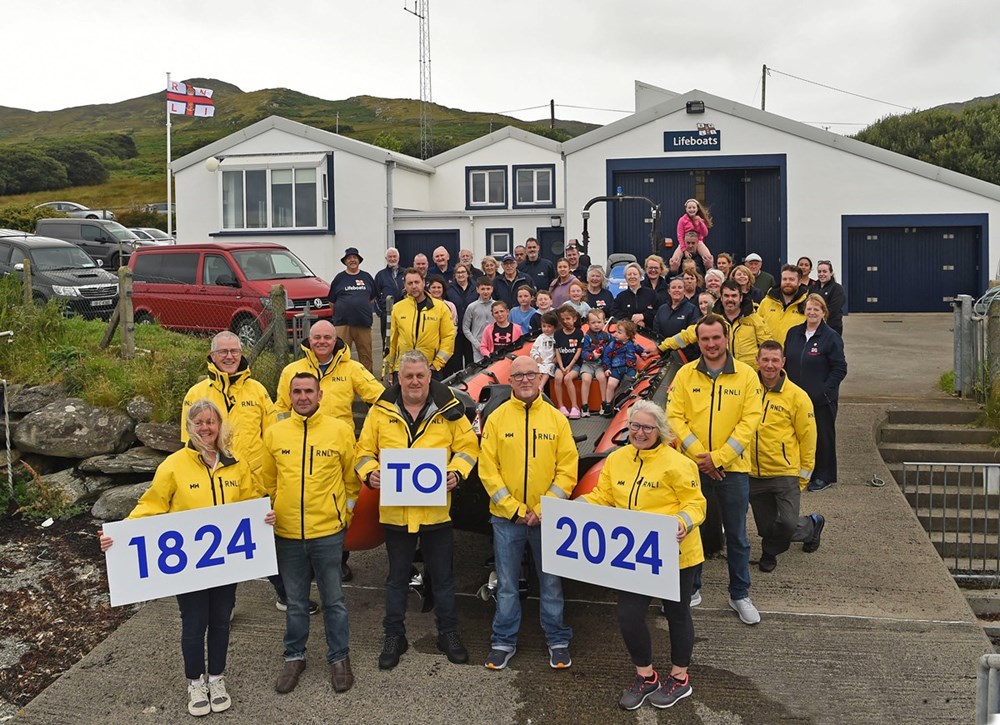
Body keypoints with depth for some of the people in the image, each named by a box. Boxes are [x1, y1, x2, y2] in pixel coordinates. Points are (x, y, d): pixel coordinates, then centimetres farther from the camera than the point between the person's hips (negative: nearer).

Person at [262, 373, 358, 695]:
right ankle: (294, 657, 28)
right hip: (287, 533, 2)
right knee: (296, 602, 15)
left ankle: (339, 658, 22)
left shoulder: (340, 430, -3)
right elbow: (268, 481, 11)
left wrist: (344, 514, 5)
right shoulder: (274, 433, 2)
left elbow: (351, 478, 4)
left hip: (328, 532, -2)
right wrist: (271, 512, 6)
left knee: (333, 600, 8)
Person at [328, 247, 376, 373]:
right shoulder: (339, 278, 7)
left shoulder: (367, 277, 12)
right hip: (343, 323, -1)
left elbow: (372, 299, 20)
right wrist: (343, 309, 7)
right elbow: (332, 302, 10)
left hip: (363, 323, 2)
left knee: (366, 354, 4)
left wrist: (365, 310, 11)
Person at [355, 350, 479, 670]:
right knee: (397, 578, 14)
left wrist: (456, 472, -15)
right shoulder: (381, 410, -1)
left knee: (443, 577, 13)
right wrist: (370, 473, -15)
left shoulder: (448, 409, -2)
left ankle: (448, 633, 28)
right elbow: (364, 450, 5)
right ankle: (394, 635, 28)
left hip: (437, 508, 0)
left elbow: (467, 446, 2)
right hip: (395, 509, 1)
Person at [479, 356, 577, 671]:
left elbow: (568, 468, -2)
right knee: (507, 584, 10)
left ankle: (557, 640, 24)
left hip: (547, 517, 0)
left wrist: (543, 508, -11)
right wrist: (514, 509, -11)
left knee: (551, 582, 10)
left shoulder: (556, 418, 1)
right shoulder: (496, 418, -1)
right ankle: (504, 641, 23)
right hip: (506, 517, 0)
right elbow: (487, 469, -4)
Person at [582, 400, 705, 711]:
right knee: (628, 615, 3)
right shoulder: (616, 460, 3)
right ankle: (645, 676, 28)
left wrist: (684, 522, -32)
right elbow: (602, 497, 8)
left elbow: (695, 502, -13)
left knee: (677, 614, 14)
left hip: (674, 555, -5)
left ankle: (679, 678, 35)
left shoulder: (675, 463, -14)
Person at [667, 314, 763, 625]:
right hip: (693, 467, 1)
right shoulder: (685, 374, 0)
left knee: (736, 535, 9)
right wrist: (699, 454, -15)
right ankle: (691, 588, 27)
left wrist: (719, 457, -15)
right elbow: (675, 417, -4)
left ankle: (740, 594, 23)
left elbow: (750, 421, -7)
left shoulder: (746, 375, -3)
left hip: (732, 468, -1)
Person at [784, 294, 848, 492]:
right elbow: (786, 362, 14)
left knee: (823, 437, 5)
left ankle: (824, 476, 18)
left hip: (822, 400, -5)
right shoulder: (793, 333, 7)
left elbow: (840, 369, -8)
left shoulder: (831, 337, -8)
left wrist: (824, 391, -15)